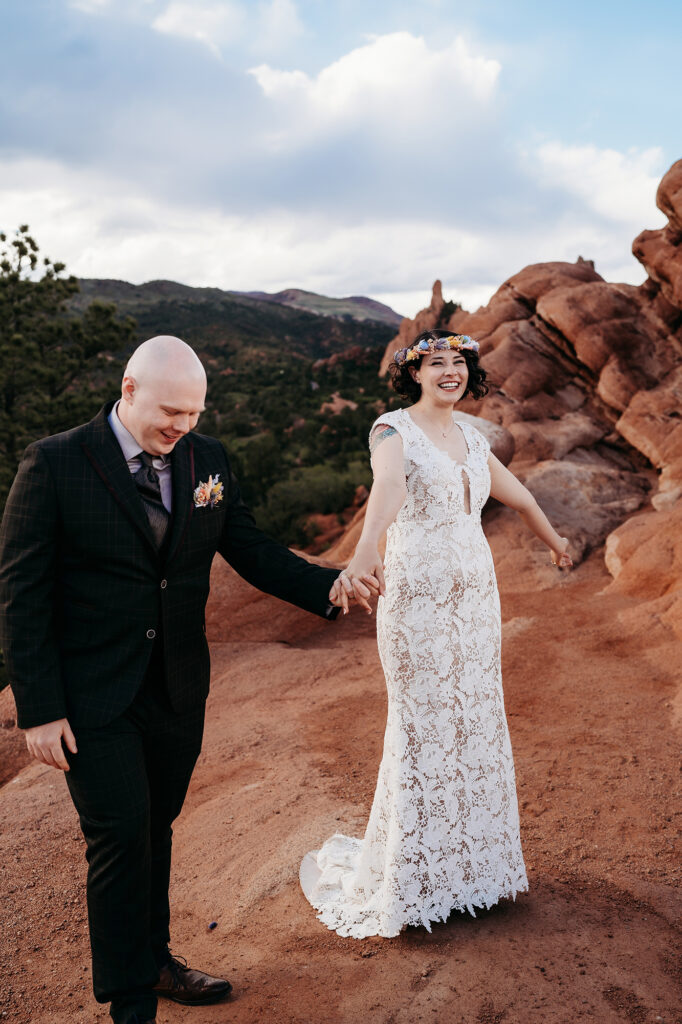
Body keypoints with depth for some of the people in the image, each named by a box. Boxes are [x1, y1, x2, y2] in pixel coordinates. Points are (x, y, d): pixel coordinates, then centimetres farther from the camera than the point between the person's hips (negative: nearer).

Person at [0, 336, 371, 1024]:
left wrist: (328, 588, -11)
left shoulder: (208, 460, 1)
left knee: (155, 828, 19)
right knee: (120, 837, 0)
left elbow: (249, 549, 6)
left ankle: (153, 959, 40)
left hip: (178, 690, 5)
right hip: (93, 697, -4)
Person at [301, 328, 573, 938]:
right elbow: (387, 487, -32)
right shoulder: (395, 430, -9)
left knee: (477, 722, 12)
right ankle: (406, 882, 18)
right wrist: (366, 552, -50)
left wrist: (554, 540, 40)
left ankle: (477, 864, 29)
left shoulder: (471, 436, 11)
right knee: (422, 730, 0)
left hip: (476, 595, 7)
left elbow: (518, 495, 27)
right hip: (417, 597, -6)